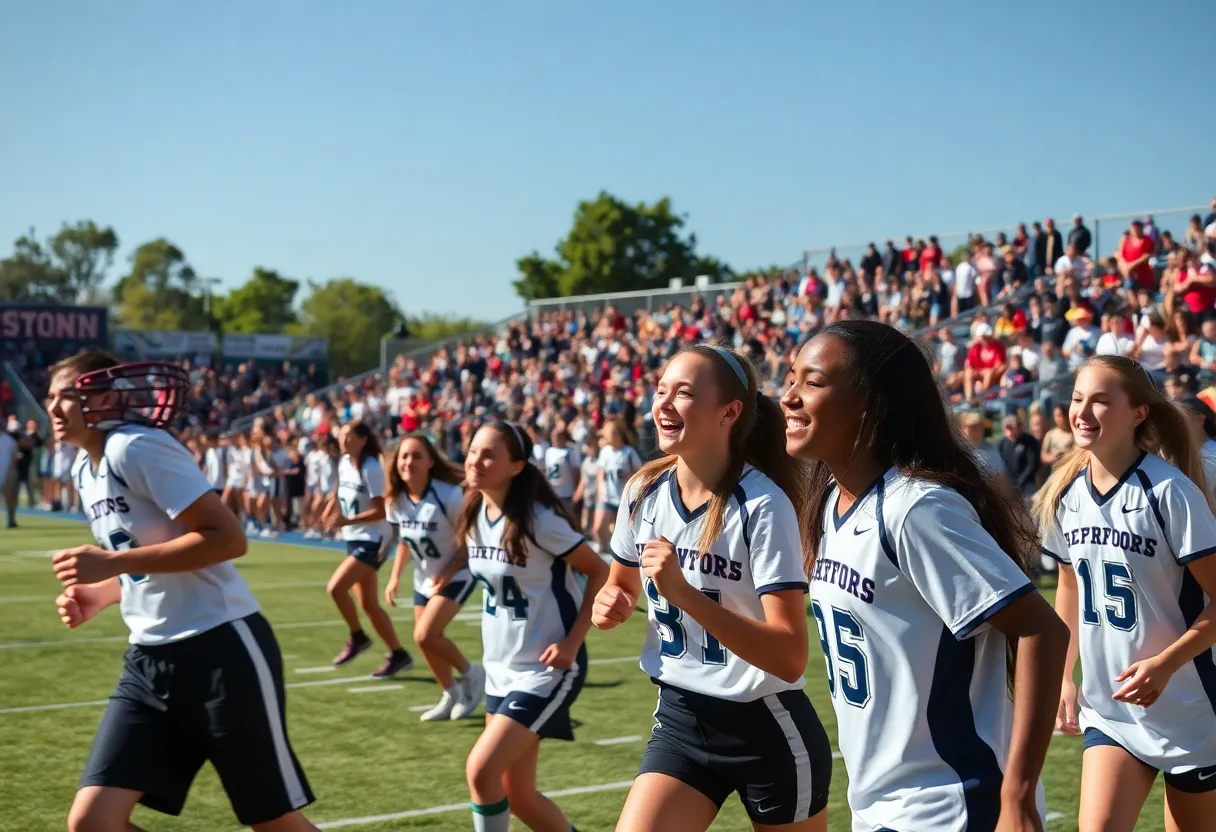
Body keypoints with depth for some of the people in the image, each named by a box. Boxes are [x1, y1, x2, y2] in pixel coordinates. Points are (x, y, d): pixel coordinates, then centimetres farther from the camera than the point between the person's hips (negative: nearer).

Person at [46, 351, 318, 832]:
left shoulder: (136, 448, -13)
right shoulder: (85, 469, 14)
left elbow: (227, 538, -21)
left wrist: (113, 563, -21)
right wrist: (99, 594, 6)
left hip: (220, 651, -8)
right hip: (150, 660, 8)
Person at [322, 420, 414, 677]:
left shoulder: (371, 468, -18)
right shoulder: (344, 463, 5)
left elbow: (381, 510, -21)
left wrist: (347, 521, -28)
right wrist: (332, 509, 1)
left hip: (372, 540, -8)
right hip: (354, 539, 8)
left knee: (335, 588, -18)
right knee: (368, 604, 9)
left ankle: (357, 637, 2)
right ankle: (398, 655, 17)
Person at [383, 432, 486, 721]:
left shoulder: (449, 495, -27)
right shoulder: (395, 500, -9)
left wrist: (448, 573, -26)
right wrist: (395, 578, 1)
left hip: (456, 576, -6)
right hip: (424, 579, 7)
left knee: (425, 636, -19)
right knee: (427, 642, 9)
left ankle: (471, 674, 5)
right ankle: (451, 696, 32)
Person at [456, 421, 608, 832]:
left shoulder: (538, 520, -20)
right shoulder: (474, 518, 2)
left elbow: (601, 572, -13)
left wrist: (572, 642, -19)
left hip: (546, 670, -8)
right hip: (500, 668, 8)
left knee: (480, 770, -17)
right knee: (517, 793, 11)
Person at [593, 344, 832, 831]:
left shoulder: (762, 505, -21)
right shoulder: (644, 492, -3)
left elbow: (790, 658, -27)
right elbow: (623, 586, 17)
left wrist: (684, 593, -35)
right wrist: (613, 604, -6)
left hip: (767, 732, -4)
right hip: (680, 720, 5)